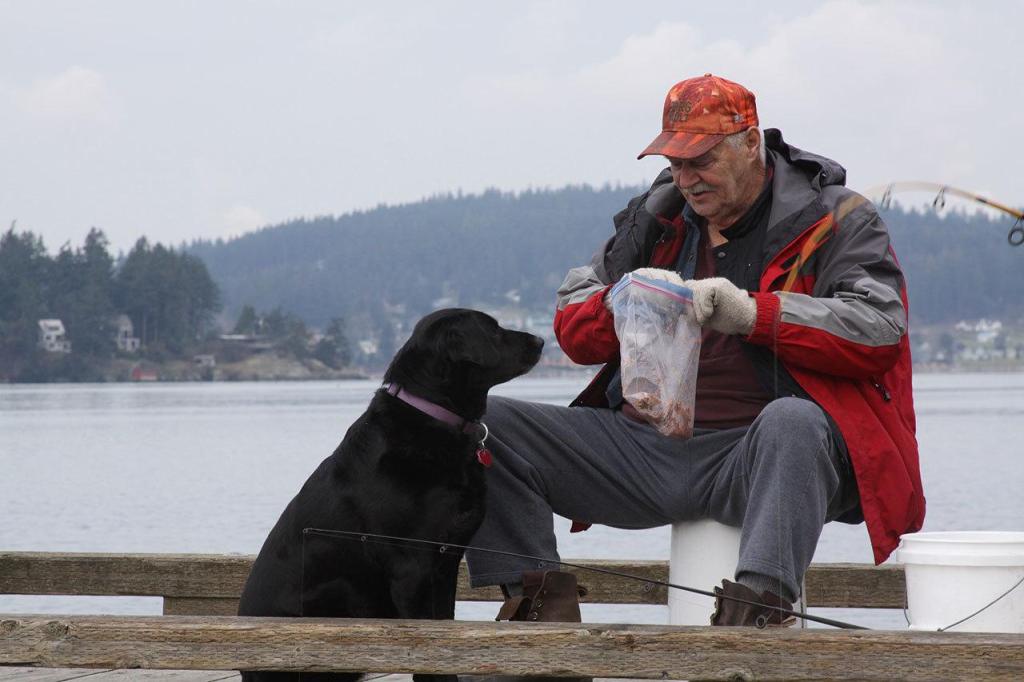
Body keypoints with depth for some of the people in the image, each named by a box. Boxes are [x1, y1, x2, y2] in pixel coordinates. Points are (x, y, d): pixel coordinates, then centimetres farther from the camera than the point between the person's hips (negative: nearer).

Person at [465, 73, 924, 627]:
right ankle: (539, 597, -13)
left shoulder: (834, 220, 4)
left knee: (792, 423, -41)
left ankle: (758, 601, -53)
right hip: (645, 446, 5)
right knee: (489, 425, -8)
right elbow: (571, 327, 18)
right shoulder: (655, 217, 18)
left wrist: (752, 313, -19)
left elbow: (880, 330, -11)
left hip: (757, 456, -5)